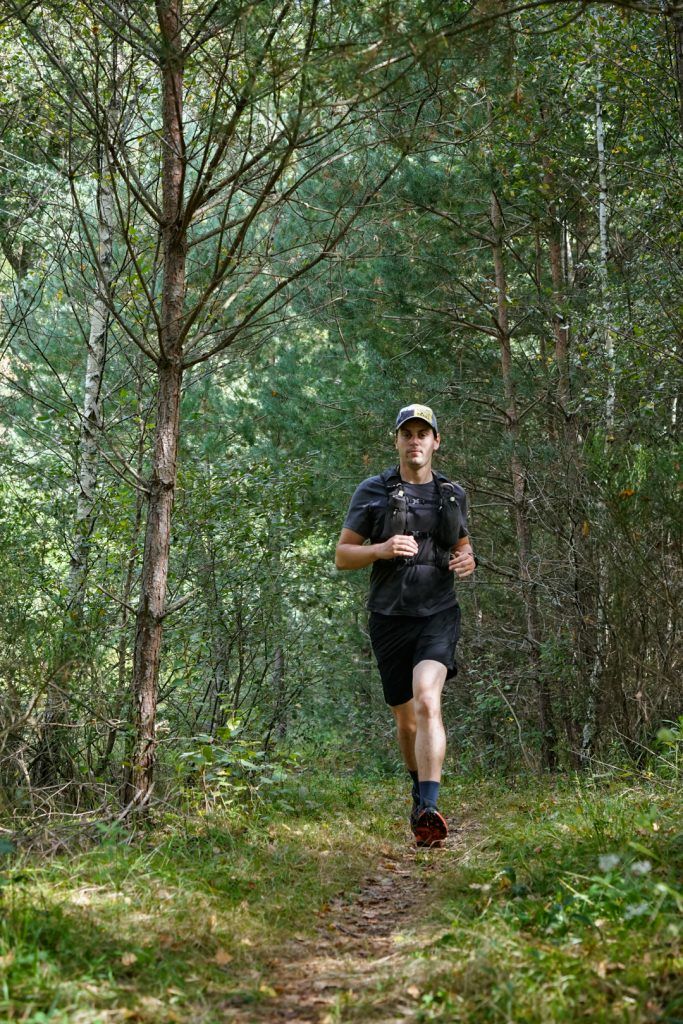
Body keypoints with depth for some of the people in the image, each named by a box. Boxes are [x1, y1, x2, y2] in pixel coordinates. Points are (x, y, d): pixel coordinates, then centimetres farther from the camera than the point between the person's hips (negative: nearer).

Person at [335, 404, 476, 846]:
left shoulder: (453, 494, 9)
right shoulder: (372, 492, 2)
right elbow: (342, 556, 2)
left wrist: (468, 561, -1)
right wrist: (382, 549, -17)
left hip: (438, 614, -1)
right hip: (390, 618, 1)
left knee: (427, 702, -24)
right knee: (406, 719, 13)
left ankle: (428, 809, -32)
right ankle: (420, 790, 40)